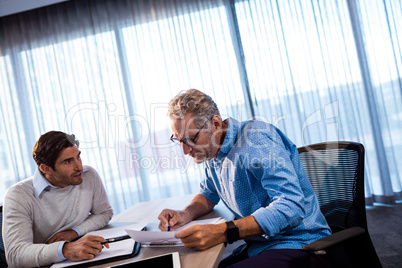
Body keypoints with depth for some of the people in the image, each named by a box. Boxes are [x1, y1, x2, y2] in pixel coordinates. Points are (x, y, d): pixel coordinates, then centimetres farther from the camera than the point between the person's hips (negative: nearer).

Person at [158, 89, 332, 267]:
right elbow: (209, 194, 23)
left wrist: (223, 232, -34)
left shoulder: (256, 137, -19)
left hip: (298, 246, -7)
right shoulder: (212, 149, 7)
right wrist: (185, 214, 0)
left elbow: (292, 206, -28)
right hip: (256, 249, 8)